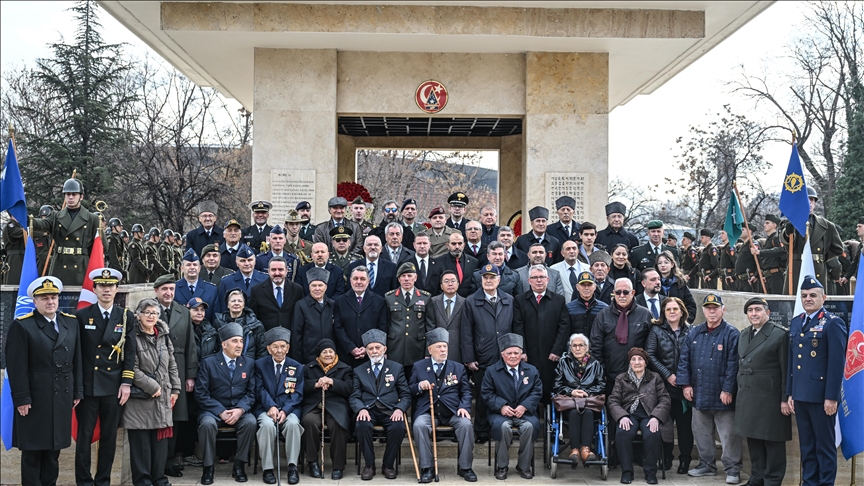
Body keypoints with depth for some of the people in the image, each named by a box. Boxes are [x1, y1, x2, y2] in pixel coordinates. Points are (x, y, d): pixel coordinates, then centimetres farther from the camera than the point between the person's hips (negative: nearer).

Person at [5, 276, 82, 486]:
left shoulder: (71, 323, 9)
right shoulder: (21, 326, -8)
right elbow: (16, 366, -11)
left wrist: (78, 391, 7)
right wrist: (22, 398, -15)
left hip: (62, 398, 5)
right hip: (35, 399, -5)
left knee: (54, 448, 12)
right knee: (33, 450, 4)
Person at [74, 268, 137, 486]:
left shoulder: (126, 317, 5)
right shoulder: (82, 316, 2)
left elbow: (130, 353, 3)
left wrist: (126, 383, -4)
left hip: (114, 387, 1)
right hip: (87, 386, -1)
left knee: (109, 437, 7)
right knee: (84, 436, 3)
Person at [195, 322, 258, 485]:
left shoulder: (249, 363, 7)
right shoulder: (208, 363, -2)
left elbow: (251, 393, 3)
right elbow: (201, 394, -7)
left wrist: (240, 410, -17)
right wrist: (221, 412, -17)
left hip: (239, 410, 2)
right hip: (214, 410, -2)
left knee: (250, 422, -30)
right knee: (207, 423, -34)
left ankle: (239, 465, -13)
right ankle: (208, 467, -15)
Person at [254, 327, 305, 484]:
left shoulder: (297, 367, 10)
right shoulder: (260, 364, 8)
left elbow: (298, 393, 2)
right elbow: (260, 389, -1)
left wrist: (285, 410, -16)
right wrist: (271, 406, -20)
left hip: (289, 409, 1)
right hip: (265, 409, -1)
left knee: (293, 423, -32)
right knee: (267, 424, -33)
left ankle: (292, 467, -23)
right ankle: (267, 469, -23)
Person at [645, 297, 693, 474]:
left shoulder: (689, 331, 5)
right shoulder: (657, 330, 4)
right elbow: (650, 355, -3)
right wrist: (667, 375, -9)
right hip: (664, 385, 0)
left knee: (685, 423, 2)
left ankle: (685, 460, 13)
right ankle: (666, 458, 16)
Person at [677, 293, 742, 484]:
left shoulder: (731, 334, -8)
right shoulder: (694, 333, 9)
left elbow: (733, 365, -13)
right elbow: (684, 359, 8)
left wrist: (727, 390, -16)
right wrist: (685, 384, 0)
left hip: (722, 396, -5)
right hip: (699, 394, 5)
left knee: (728, 435, 0)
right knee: (701, 433, 14)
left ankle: (732, 469, 10)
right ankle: (706, 464, 28)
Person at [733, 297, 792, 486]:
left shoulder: (780, 334, -7)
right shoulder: (744, 334, 14)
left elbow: (786, 370, -10)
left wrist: (785, 399, -13)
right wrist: (740, 392, 13)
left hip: (770, 398, -7)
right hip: (747, 398, 7)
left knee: (772, 441, 1)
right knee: (753, 439, 12)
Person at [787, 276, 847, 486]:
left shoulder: (833, 323, -7)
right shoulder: (796, 322, 14)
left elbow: (837, 363, -12)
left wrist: (831, 397, -16)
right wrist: (790, 393, 12)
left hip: (821, 396, -6)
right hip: (800, 396, 6)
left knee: (825, 445, 3)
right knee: (806, 445, 13)